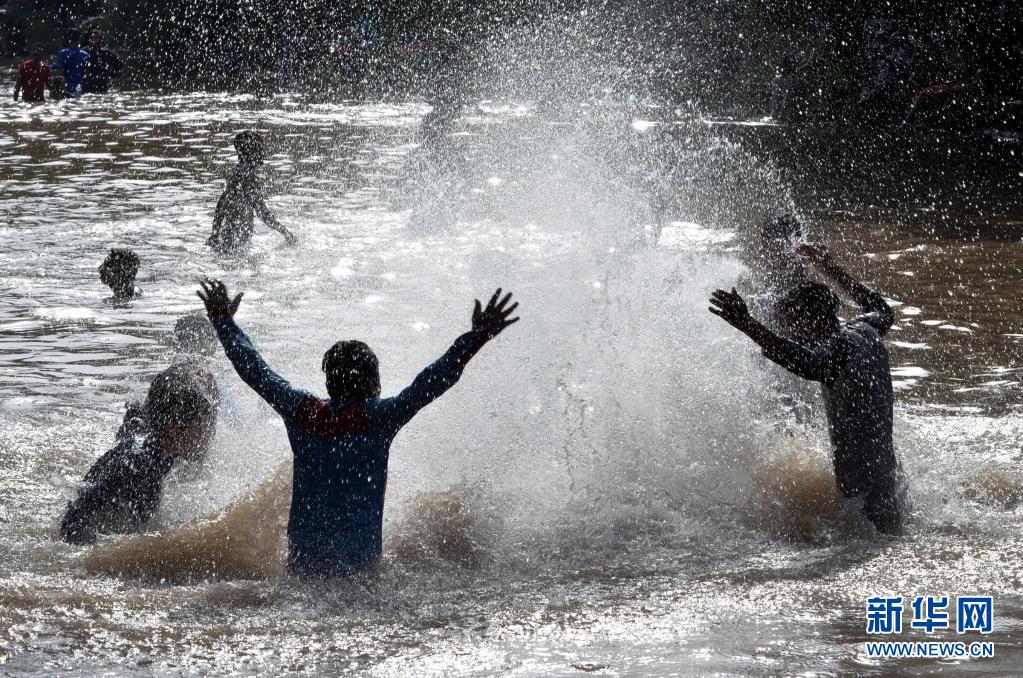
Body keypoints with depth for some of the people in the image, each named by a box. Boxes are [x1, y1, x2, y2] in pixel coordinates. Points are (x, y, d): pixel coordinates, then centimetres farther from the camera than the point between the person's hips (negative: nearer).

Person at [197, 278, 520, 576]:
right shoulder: (377, 417, -9)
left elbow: (255, 370, 15)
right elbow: (430, 384, -16)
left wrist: (223, 320, 28)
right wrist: (478, 337, -17)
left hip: (302, 557, 5)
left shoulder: (301, 411, 3)